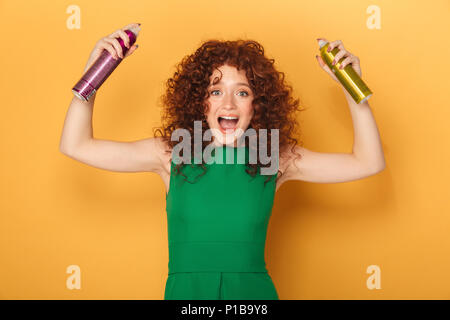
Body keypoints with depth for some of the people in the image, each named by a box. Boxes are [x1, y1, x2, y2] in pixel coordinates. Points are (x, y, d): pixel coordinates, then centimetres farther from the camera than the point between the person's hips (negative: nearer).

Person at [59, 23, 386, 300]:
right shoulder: (171, 153, -3)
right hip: (185, 291, 0)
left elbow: (368, 162, -1)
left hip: (254, 289, 1)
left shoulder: (277, 160, -2)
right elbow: (76, 145, -2)